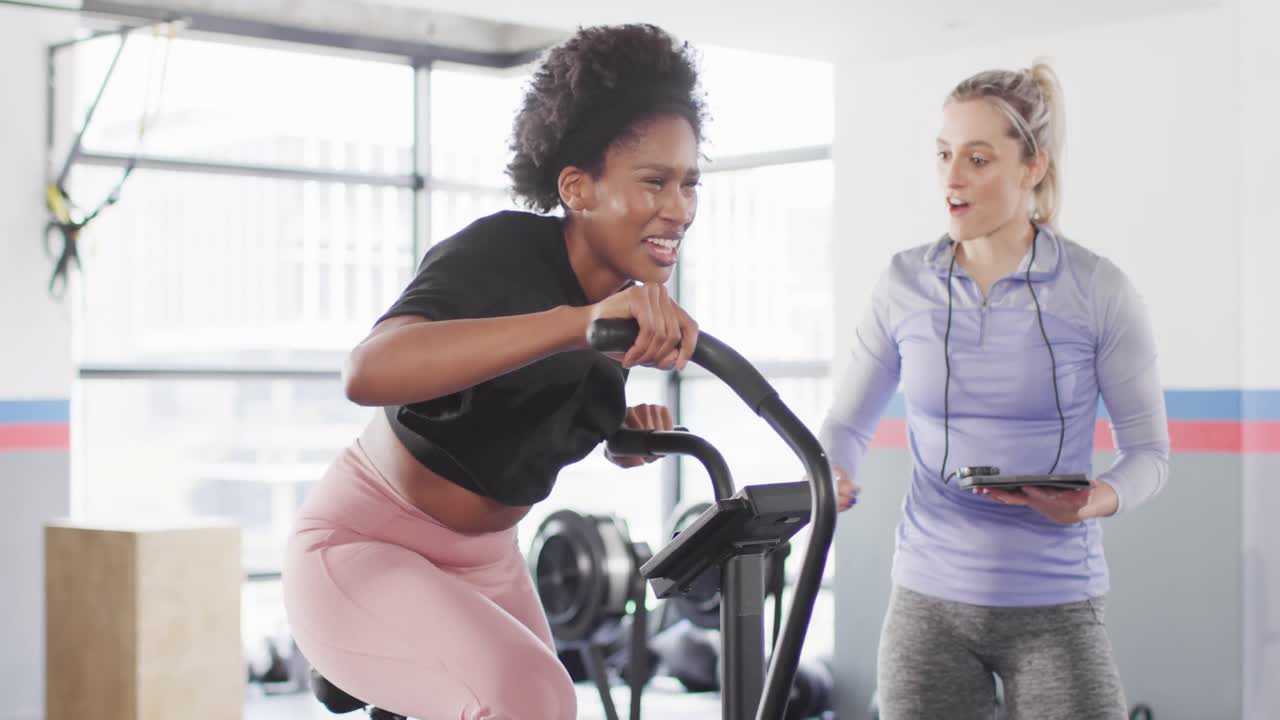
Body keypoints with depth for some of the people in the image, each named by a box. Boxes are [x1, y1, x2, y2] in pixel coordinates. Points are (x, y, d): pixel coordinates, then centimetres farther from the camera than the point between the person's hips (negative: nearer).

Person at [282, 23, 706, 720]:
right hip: (365, 551, -8)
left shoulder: (629, 295, -3)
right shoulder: (500, 253, -25)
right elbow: (370, 371, -46)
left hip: (482, 562, 8)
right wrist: (579, 320, -55)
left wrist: (620, 429, -5)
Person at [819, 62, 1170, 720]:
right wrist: (834, 477, -11)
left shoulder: (1098, 290, -4)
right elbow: (847, 420, 11)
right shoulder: (904, 285, 2)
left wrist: (1095, 500, -19)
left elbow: (1148, 449, 1)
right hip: (928, 599, 2)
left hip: (1054, 607, -2)